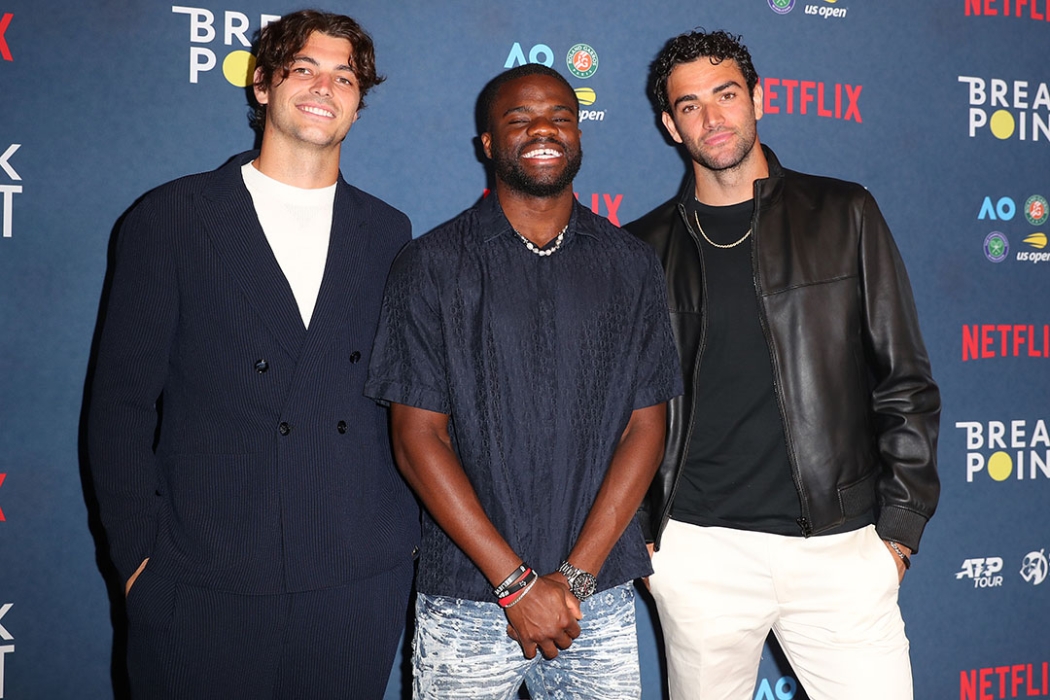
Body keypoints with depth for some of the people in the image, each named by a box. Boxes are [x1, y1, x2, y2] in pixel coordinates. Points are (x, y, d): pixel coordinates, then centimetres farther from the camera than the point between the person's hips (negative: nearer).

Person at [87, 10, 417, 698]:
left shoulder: (387, 232, 9)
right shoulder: (171, 219, 0)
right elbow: (122, 401, -1)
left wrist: (406, 526, 4)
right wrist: (138, 554, -5)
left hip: (360, 583, 3)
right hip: (203, 588, -2)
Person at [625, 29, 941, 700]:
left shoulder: (843, 215, 5)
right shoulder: (646, 248, 6)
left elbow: (905, 380, 5)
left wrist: (900, 524, -1)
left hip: (838, 544, 0)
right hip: (699, 550, 1)